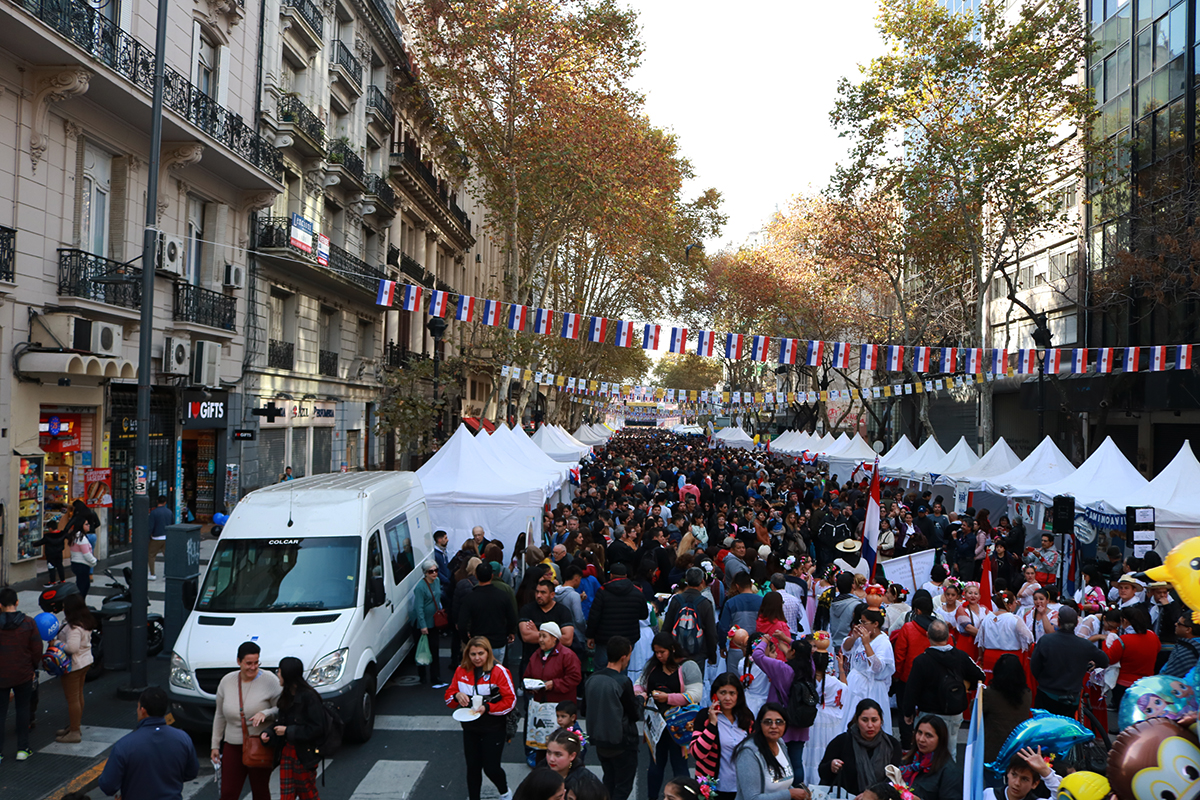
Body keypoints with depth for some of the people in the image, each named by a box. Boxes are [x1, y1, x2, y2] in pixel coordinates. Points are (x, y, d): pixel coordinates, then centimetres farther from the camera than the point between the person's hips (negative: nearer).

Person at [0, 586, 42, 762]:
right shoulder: (28, 623, -10)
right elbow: (37, 649, -5)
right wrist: (34, 668, 9)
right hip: (23, 675, 1)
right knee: (23, 709, 14)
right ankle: (22, 749, 17)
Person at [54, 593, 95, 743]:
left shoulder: (73, 628, -25)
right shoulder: (86, 622, 5)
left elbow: (72, 648, -31)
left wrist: (57, 644, -16)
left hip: (73, 665, -10)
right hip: (85, 661, 10)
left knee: (72, 698, 0)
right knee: (79, 695, 20)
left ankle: (74, 733, 8)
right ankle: (75, 726, 33)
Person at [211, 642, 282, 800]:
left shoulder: (269, 681, -9)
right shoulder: (226, 681, 3)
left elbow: (281, 709, -5)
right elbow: (219, 716, 12)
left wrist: (264, 713, -24)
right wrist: (215, 745, 13)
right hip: (233, 746, 3)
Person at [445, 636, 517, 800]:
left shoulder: (499, 671, -14)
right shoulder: (461, 670, -1)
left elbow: (510, 700, -13)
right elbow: (449, 696, 6)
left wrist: (488, 708, -23)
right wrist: (457, 696, -16)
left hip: (494, 729, -4)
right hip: (470, 728, 4)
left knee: (491, 768, 1)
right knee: (472, 767, 11)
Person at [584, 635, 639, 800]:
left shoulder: (592, 679, -3)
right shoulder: (623, 682, -22)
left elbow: (585, 709, 8)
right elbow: (634, 715, -14)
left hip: (599, 741, 6)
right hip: (622, 743, -6)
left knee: (609, 783, 21)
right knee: (623, 787, 7)